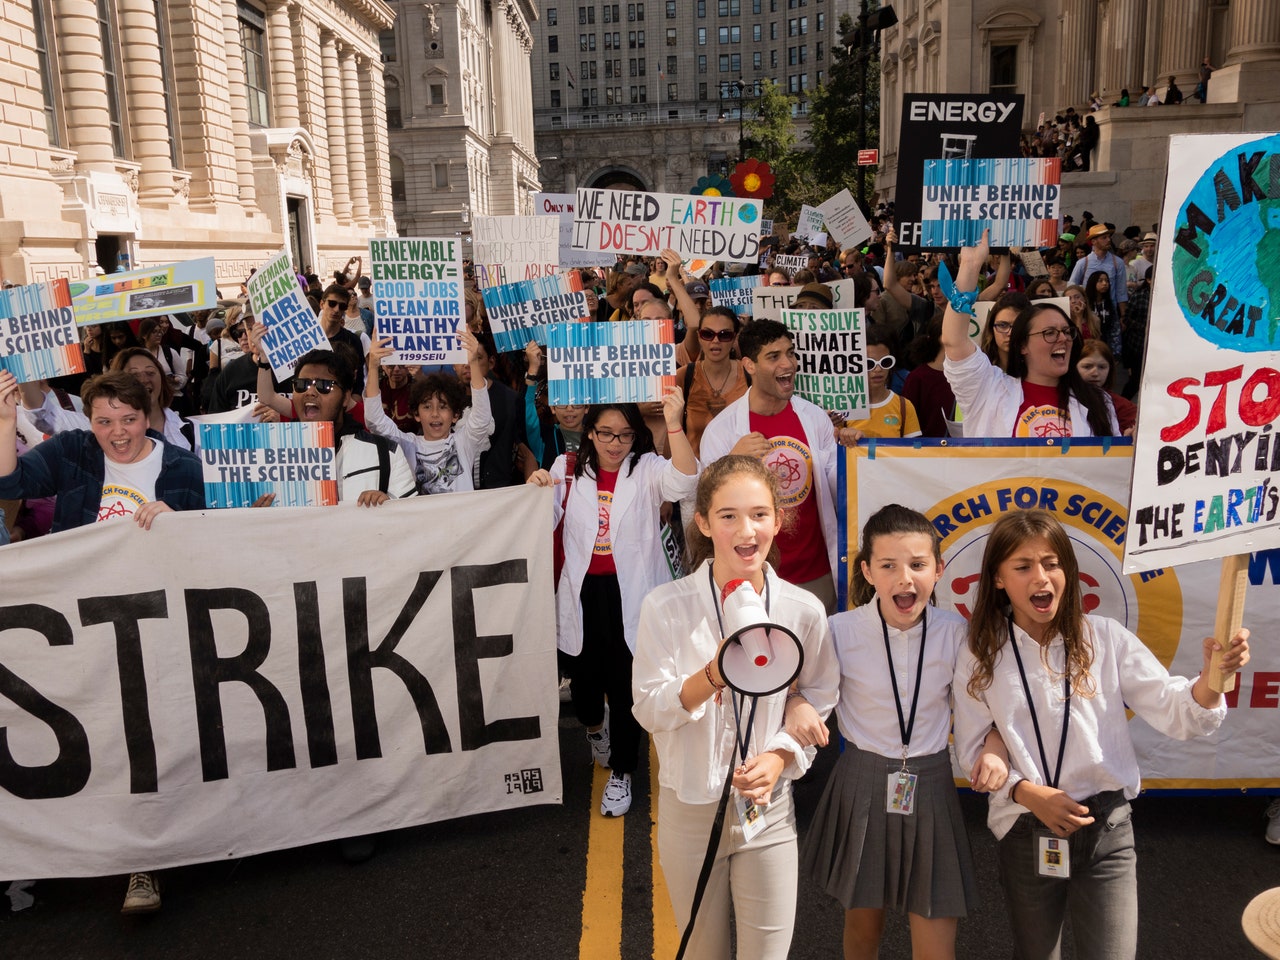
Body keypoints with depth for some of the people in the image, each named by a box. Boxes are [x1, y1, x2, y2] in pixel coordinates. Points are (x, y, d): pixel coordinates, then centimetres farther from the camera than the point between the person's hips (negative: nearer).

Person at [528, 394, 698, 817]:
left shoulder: (646, 469, -5)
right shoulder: (568, 469, 3)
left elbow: (684, 481, -27)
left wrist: (674, 425, -41)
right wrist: (535, 491, -19)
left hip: (631, 595, -2)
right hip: (584, 594, 2)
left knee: (626, 687, 6)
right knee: (583, 683, 13)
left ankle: (621, 773, 29)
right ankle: (595, 724, 51)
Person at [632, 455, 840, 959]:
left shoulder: (804, 611, -9)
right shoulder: (666, 606, -14)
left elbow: (819, 701, 2)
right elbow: (649, 710, -14)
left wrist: (780, 758, -15)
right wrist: (714, 675, -31)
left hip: (769, 807, 1)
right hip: (689, 807, -1)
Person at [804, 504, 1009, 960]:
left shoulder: (956, 633, -10)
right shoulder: (841, 631, -14)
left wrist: (995, 745, -16)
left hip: (930, 787, 1)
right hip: (862, 786, 0)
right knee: (863, 924, 19)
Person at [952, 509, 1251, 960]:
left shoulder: (1105, 638, -6)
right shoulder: (980, 657, -6)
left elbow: (1175, 714, -10)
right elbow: (972, 751, -3)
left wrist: (1212, 676, -30)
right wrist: (1028, 793, -19)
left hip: (1105, 830, -1)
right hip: (1024, 834, 1)